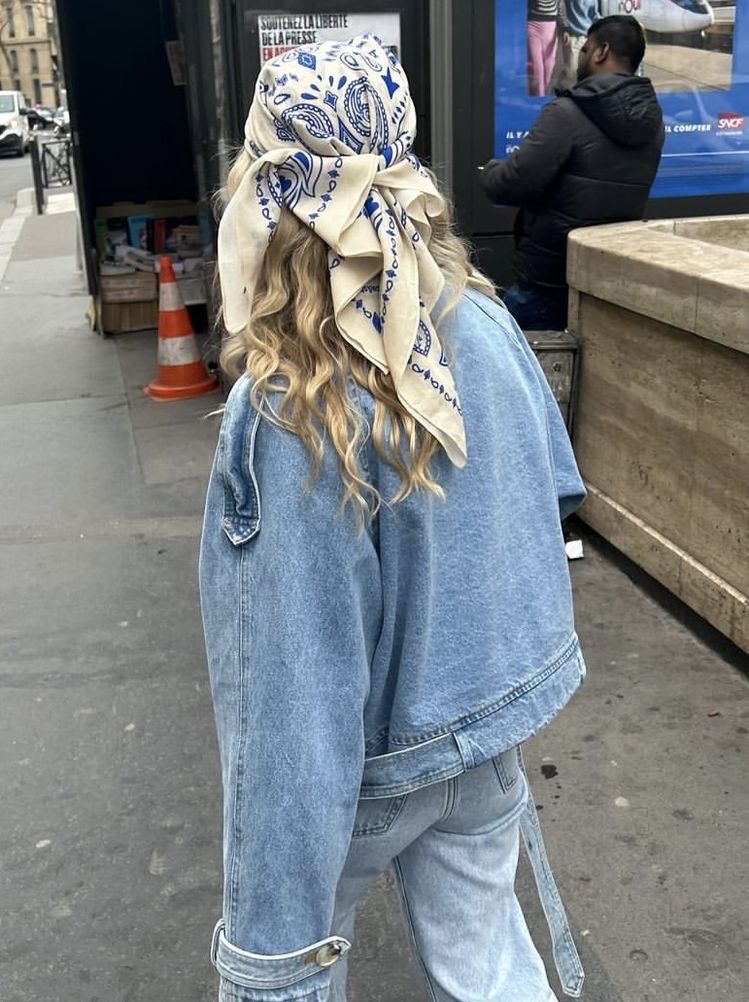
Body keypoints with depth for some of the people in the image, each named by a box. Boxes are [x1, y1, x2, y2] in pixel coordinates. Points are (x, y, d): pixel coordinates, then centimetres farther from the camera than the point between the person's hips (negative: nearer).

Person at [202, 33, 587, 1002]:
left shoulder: (287, 422, -32)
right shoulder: (484, 321, -12)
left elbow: (296, 702, -30)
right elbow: (553, 488, 5)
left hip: (369, 767, -4)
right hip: (488, 733, 5)